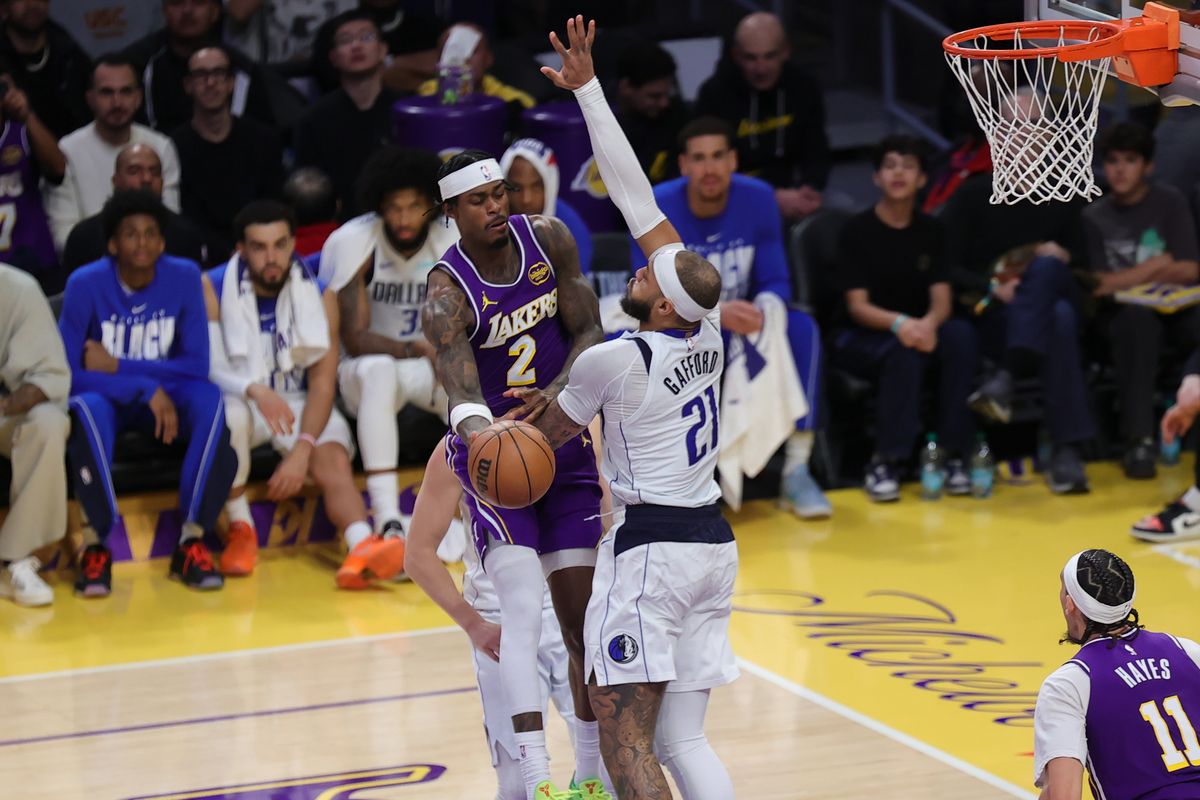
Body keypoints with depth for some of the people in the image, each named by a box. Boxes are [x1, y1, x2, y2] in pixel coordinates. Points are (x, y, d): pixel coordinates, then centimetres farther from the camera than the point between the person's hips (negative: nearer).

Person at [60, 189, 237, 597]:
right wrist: (146, 389, -26)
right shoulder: (85, 284, -14)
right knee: (87, 407, -38)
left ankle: (192, 540, -31)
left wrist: (117, 366, -19)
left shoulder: (184, 277, -8)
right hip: (104, 397, -2)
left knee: (210, 399, -32)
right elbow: (68, 373, -18)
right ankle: (95, 546, -33)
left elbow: (197, 365, -10)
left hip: (163, 396, 2)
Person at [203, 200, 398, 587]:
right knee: (228, 414, -37)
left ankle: (363, 551, -54)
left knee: (334, 462, -28)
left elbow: (323, 379, -8)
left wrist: (302, 449, -24)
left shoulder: (319, 296, -2)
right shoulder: (213, 290, -7)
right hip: (239, 399, -2)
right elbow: (204, 368, -14)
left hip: (300, 404, 2)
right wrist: (254, 390, -35)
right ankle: (241, 530, -18)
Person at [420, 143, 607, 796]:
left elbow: (589, 334, -5)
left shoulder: (547, 239, -7)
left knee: (585, 620, 7)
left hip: (563, 443, 5)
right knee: (524, 608, -21)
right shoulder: (448, 294, -22)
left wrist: (555, 395, -25)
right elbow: (463, 397, -36)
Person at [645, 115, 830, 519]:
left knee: (801, 327, -27)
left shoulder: (758, 199, -10)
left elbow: (776, 282, -8)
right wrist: (716, 313, -39)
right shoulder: (658, 207, -18)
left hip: (742, 326, 2)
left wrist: (760, 312, -33)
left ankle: (796, 470, -21)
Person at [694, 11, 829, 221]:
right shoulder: (715, 93, -10)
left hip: (786, 195, 4)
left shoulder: (804, 89, 3)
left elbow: (816, 155, 6)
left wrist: (809, 190, -19)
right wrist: (773, 198, -25)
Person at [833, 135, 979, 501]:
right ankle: (884, 462, -33)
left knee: (961, 335, -29)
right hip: (861, 337, -4)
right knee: (907, 349, -38)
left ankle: (953, 454, -27)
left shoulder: (931, 231, 6)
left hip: (920, 327, 4)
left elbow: (942, 300, -3)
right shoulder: (858, 231, -6)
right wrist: (899, 323, -34)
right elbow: (858, 306, -13)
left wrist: (928, 323, -29)